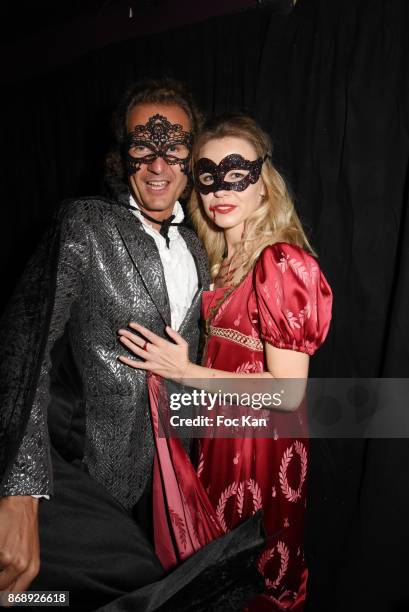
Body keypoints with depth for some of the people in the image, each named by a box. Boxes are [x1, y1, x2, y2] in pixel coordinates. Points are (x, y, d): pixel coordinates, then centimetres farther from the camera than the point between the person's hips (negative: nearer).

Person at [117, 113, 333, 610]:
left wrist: (185, 372, -21)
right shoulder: (220, 257, 4)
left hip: (263, 443, -7)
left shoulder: (282, 262, -20)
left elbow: (288, 388, -22)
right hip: (222, 430, 7)